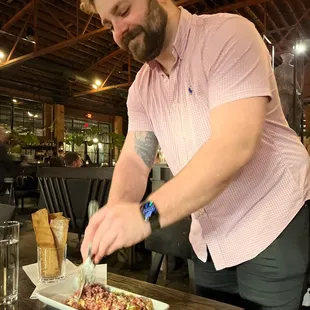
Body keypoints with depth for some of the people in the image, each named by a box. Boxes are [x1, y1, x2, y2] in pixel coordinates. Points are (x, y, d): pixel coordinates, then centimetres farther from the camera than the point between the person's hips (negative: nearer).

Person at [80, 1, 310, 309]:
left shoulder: (229, 35, -17)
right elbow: (134, 159, -2)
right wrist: (113, 217, -22)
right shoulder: (141, 87, 5)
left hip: (273, 226, -6)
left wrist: (148, 213, -36)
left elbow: (235, 145, -30)